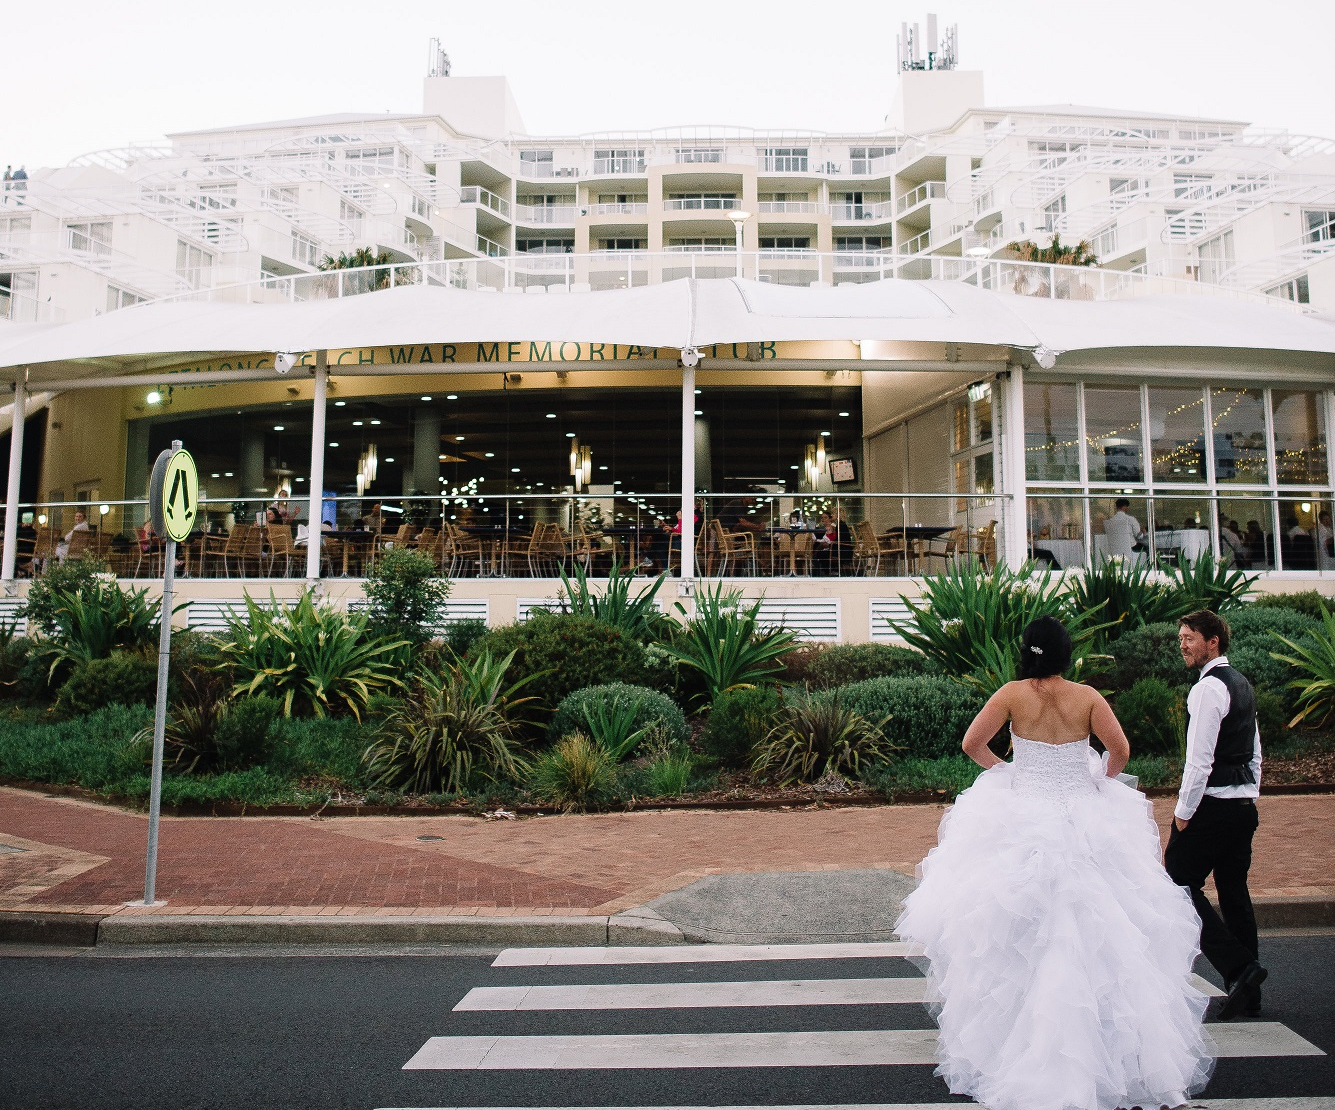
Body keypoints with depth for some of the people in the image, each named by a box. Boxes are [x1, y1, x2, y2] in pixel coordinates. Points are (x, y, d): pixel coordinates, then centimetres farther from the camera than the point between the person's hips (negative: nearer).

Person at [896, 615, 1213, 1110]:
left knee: (1018, 931, 9)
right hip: (1083, 820, 1)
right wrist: (1102, 780, 12)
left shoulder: (1011, 694, -6)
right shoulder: (1087, 696, -4)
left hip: (1020, 820, -1)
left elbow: (972, 743, -7)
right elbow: (1120, 750, -7)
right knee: (1090, 926, 12)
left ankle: (1021, 1039, 18)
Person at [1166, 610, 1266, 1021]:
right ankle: (1246, 994, 18)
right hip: (1244, 805, 9)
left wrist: (1183, 811, -13)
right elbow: (1254, 751, 19)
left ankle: (1238, 968, -7)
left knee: (1180, 885, -2)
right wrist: (1249, 796, 23)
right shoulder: (1242, 684, 15)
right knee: (1234, 891, 12)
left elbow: (1200, 758, -20)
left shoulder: (1209, 687, -15)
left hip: (1213, 805, -9)